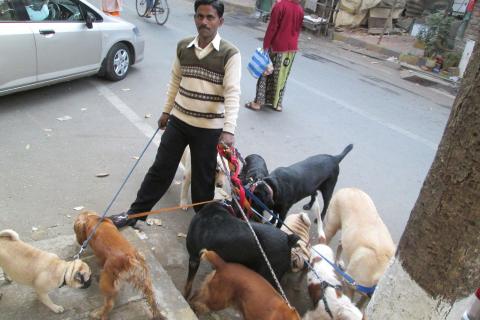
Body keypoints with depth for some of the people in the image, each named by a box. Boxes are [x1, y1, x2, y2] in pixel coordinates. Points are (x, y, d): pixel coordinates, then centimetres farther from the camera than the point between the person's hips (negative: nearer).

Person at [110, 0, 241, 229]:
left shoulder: (230, 54, -12)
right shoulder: (183, 47, 2)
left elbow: (233, 94, -20)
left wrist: (229, 130, -30)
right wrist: (166, 111, 17)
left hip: (209, 128, -4)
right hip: (178, 121, 4)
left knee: (203, 177, 10)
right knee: (160, 168, 12)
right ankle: (135, 213, 26)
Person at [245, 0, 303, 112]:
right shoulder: (300, 9, 5)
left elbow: (272, 28, -15)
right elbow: (298, 29, 11)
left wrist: (265, 46, -11)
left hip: (277, 47, -5)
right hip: (292, 48, 5)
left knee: (267, 73, 4)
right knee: (282, 76, 12)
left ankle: (258, 102, 6)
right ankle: (277, 103, 17)